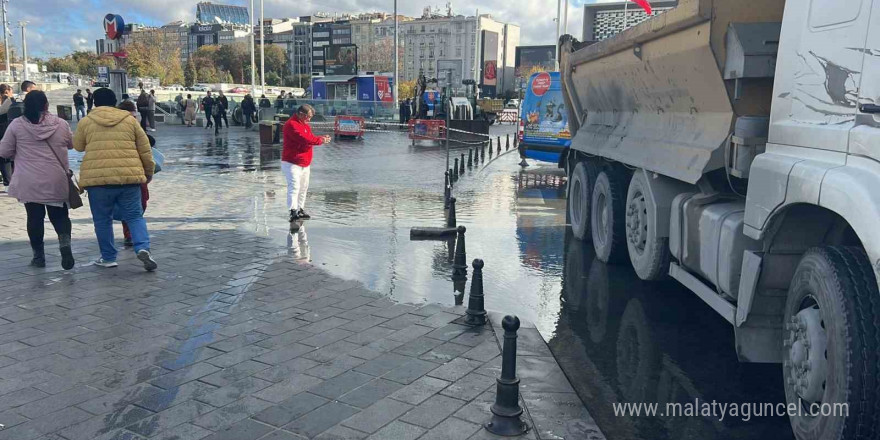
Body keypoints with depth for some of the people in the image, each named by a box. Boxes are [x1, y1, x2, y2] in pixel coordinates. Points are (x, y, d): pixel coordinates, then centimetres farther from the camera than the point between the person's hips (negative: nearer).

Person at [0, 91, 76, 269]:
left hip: (29, 184, -1)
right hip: (56, 182, 1)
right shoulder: (61, 124, -2)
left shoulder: (17, 125, -5)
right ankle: (65, 242, -13)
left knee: (34, 217, 10)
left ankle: (38, 256, 16)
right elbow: (72, 144, 15)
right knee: (59, 215, 12)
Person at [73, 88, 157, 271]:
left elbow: (78, 146, 19)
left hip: (97, 177, -1)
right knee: (134, 216, 9)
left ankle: (108, 257, 18)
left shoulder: (85, 122, 5)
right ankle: (143, 248, -11)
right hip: (129, 176, 1)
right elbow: (145, 149, 10)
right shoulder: (130, 120, 8)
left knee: (102, 219, 12)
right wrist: (149, 171, 21)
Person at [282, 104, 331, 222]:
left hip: (305, 164, 10)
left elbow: (310, 138, 14)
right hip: (292, 163, -10)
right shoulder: (291, 124, -17)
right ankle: (293, 212, -25)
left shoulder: (305, 125, 15)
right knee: (294, 187, -18)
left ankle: (300, 210, 26)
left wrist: (322, 138, -5)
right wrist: (320, 140, -18)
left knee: (303, 188, 16)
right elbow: (304, 138, -26)